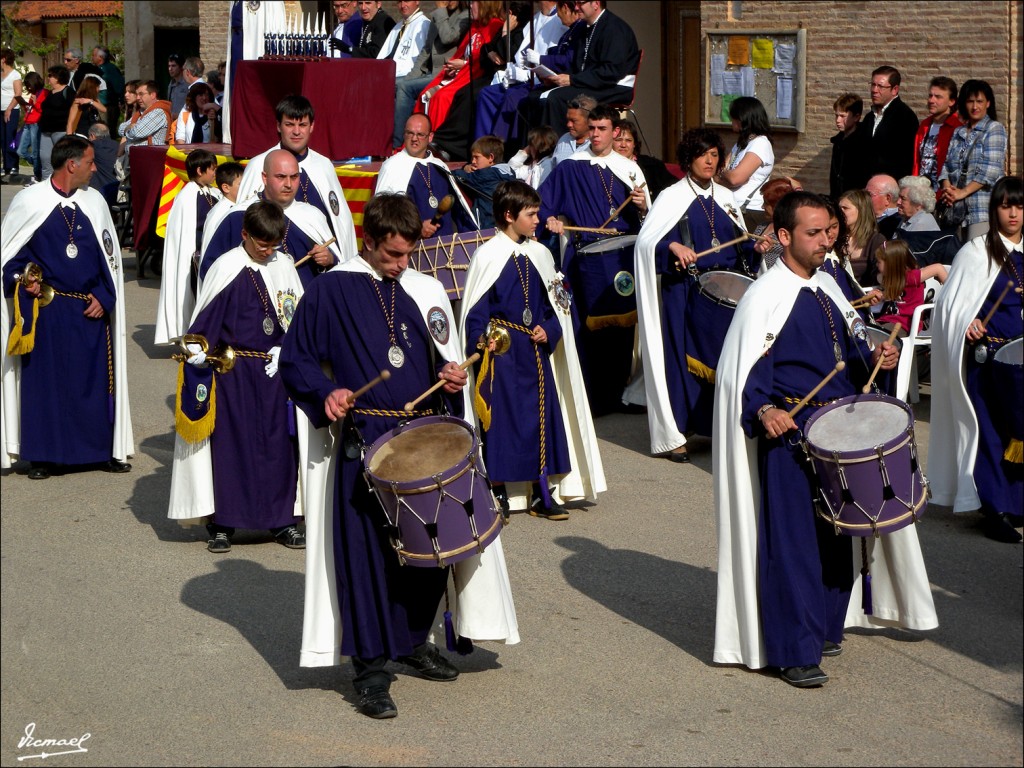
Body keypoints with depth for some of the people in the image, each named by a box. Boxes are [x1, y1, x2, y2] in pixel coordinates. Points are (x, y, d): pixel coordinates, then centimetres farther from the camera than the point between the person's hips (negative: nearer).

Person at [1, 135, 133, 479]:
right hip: (44, 309, -3)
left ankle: (103, 449, 17)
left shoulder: (95, 201, 6)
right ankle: (42, 455, 11)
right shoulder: (29, 201, -4)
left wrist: (104, 296, -1)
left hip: (90, 310, 3)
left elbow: (110, 255, 11)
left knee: (96, 379, 6)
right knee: (43, 380, 1)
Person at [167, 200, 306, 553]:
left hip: (274, 370, 4)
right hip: (233, 373, -4)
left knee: (280, 442, 6)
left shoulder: (284, 266, 5)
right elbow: (204, 319, -6)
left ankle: (281, 519, 16)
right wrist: (196, 351, -15)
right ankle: (222, 524, 7)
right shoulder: (227, 268, -8)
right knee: (230, 443, 1)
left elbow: (298, 316, 11)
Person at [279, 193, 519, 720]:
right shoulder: (329, 292, -2)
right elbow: (295, 361, 2)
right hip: (363, 445, -4)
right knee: (367, 552, -6)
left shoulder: (427, 292, 11)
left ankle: (414, 641, 31)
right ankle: (370, 667, 2)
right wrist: (325, 393, -16)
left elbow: (446, 361, 19)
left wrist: (454, 377, -3)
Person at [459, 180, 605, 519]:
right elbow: (476, 308, -8)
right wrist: (482, 340, -22)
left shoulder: (540, 254, 9)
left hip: (536, 350, 5)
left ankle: (542, 494, 14)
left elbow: (553, 303, 14)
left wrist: (549, 330, -4)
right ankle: (499, 494, 8)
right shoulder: (488, 255, -7)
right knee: (500, 418, -2)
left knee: (543, 416, 6)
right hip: (502, 351, -5)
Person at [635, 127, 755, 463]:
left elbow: (741, 244, 22)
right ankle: (671, 437, 0)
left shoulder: (725, 198, 13)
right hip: (684, 293, -5)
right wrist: (674, 246, -30)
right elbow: (645, 241, -14)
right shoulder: (672, 197, -3)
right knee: (683, 356, -5)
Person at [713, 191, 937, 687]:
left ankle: (825, 627, 30)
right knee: (792, 541, -5)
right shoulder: (766, 296, -13)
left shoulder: (826, 287, 10)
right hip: (789, 433, -8)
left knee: (837, 534, 15)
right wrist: (763, 410, -33)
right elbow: (740, 369, -17)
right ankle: (795, 652, 2)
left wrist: (872, 358, 1)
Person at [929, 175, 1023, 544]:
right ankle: (994, 510, 6)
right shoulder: (978, 251, -5)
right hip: (989, 355, -5)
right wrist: (968, 325, -24)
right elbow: (951, 303, -8)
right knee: (990, 430, -2)